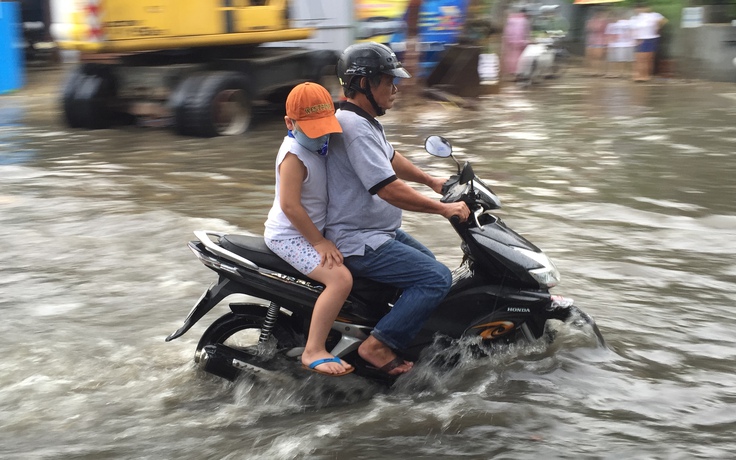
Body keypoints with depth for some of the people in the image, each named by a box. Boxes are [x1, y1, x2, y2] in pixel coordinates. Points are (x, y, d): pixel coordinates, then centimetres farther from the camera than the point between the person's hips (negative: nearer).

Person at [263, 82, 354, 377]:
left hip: (313, 231, 10)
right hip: (291, 237, -10)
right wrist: (319, 242, -23)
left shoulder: (318, 146, 6)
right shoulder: (294, 156, -22)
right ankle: (313, 352, -25)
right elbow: (290, 206, -26)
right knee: (341, 278, -27)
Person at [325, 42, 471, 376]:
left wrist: (431, 181, 28)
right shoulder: (354, 127, -25)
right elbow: (389, 189, -29)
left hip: (377, 231, 11)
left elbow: (390, 158, 27)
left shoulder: (364, 120, 9)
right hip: (359, 244, -11)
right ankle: (379, 345, -11)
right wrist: (444, 208, -21)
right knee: (437, 278, -16)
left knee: (426, 262, 27)